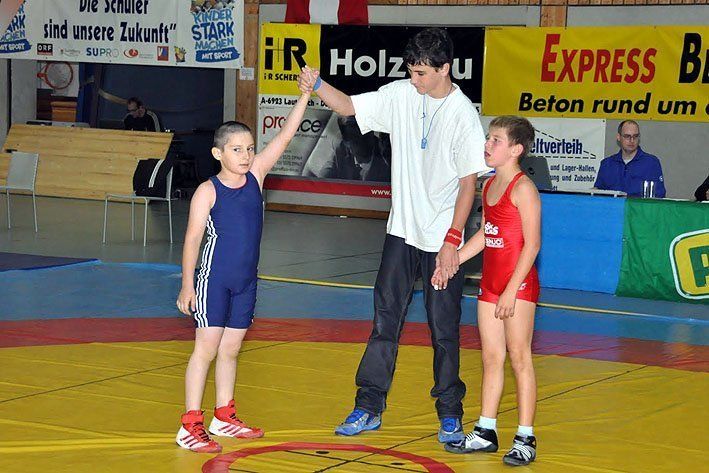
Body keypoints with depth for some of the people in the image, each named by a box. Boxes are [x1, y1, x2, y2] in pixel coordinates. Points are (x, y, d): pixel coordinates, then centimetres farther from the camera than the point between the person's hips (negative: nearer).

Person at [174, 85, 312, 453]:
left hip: (246, 281, 5)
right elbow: (192, 238, -9)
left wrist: (305, 94, -6)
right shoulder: (208, 191, -10)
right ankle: (190, 426, -2)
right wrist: (187, 285, -11)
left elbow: (286, 135, 0)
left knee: (231, 349, 14)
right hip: (214, 280, -5)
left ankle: (224, 416, 25)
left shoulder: (256, 175, 2)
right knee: (206, 348, -5)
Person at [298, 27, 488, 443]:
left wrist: (453, 240, -15)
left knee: (444, 330, 4)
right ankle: (369, 408, 14)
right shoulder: (401, 95, 1)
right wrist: (316, 84, -10)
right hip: (402, 232, 5)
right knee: (385, 321, 7)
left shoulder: (463, 113, -13)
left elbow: (469, 182, -12)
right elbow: (348, 106, 10)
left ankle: (450, 415, 17)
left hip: (442, 241, -5)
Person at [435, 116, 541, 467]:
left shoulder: (523, 188, -12)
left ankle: (525, 439, 1)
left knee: (519, 358, -4)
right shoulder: (489, 186, 13)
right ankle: (485, 431, 19)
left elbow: (532, 243, -16)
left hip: (518, 285, -8)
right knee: (490, 358, 12)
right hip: (490, 283, 8)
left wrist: (512, 289, -20)